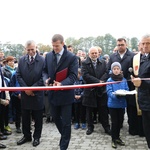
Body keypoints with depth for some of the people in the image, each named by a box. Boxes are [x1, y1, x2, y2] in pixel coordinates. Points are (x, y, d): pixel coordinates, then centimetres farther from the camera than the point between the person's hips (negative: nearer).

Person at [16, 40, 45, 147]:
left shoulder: (42, 60, -9)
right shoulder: (22, 60, 4)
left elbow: (43, 77, -11)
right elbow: (19, 75, 2)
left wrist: (33, 88, -15)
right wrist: (25, 88, -10)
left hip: (37, 93, -3)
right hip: (25, 93, 4)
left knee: (38, 117, 8)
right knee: (25, 117, 13)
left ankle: (37, 137, 23)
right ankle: (26, 136, 28)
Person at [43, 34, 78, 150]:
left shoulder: (72, 57, -11)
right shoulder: (48, 56, 3)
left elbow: (73, 76, -16)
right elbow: (45, 71, 11)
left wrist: (62, 84, -31)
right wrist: (46, 79, -11)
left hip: (65, 93, -5)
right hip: (53, 93, 5)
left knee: (66, 122, 3)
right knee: (55, 118, 19)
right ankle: (65, 136, 44)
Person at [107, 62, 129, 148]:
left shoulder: (124, 80, 5)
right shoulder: (109, 80, -6)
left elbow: (127, 90, 3)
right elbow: (109, 92, -13)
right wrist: (116, 95, -32)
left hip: (122, 104, 4)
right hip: (113, 104, -3)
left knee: (120, 121, 13)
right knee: (114, 122, 2)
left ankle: (117, 137, 32)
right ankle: (114, 139, 16)